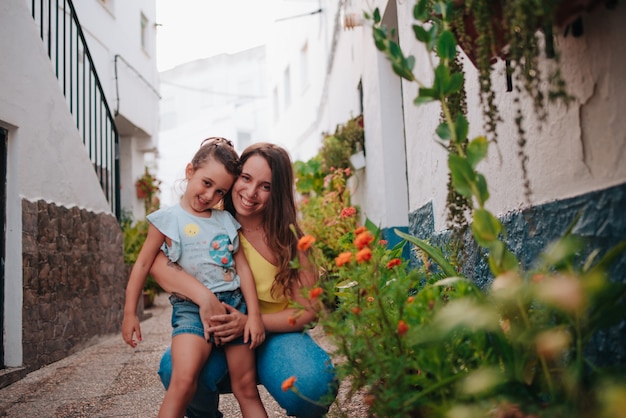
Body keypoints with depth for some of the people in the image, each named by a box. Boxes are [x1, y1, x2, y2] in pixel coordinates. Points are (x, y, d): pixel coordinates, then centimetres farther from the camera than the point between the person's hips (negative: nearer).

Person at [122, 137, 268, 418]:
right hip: (192, 307, -3)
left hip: (235, 304, 4)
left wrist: (254, 314, 2)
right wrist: (130, 313, 1)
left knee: (246, 388, 7)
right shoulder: (167, 220, 2)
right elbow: (143, 264, 5)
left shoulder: (226, 221, 11)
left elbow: (243, 268, 9)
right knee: (184, 379, -26)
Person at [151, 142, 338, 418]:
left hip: (275, 334, -1)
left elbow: (307, 310, -10)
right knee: (176, 369, -31)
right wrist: (203, 297, -36)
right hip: (220, 336, 1)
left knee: (314, 384, -32)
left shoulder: (288, 237, -9)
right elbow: (157, 263, -20)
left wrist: (250, 322, -24)